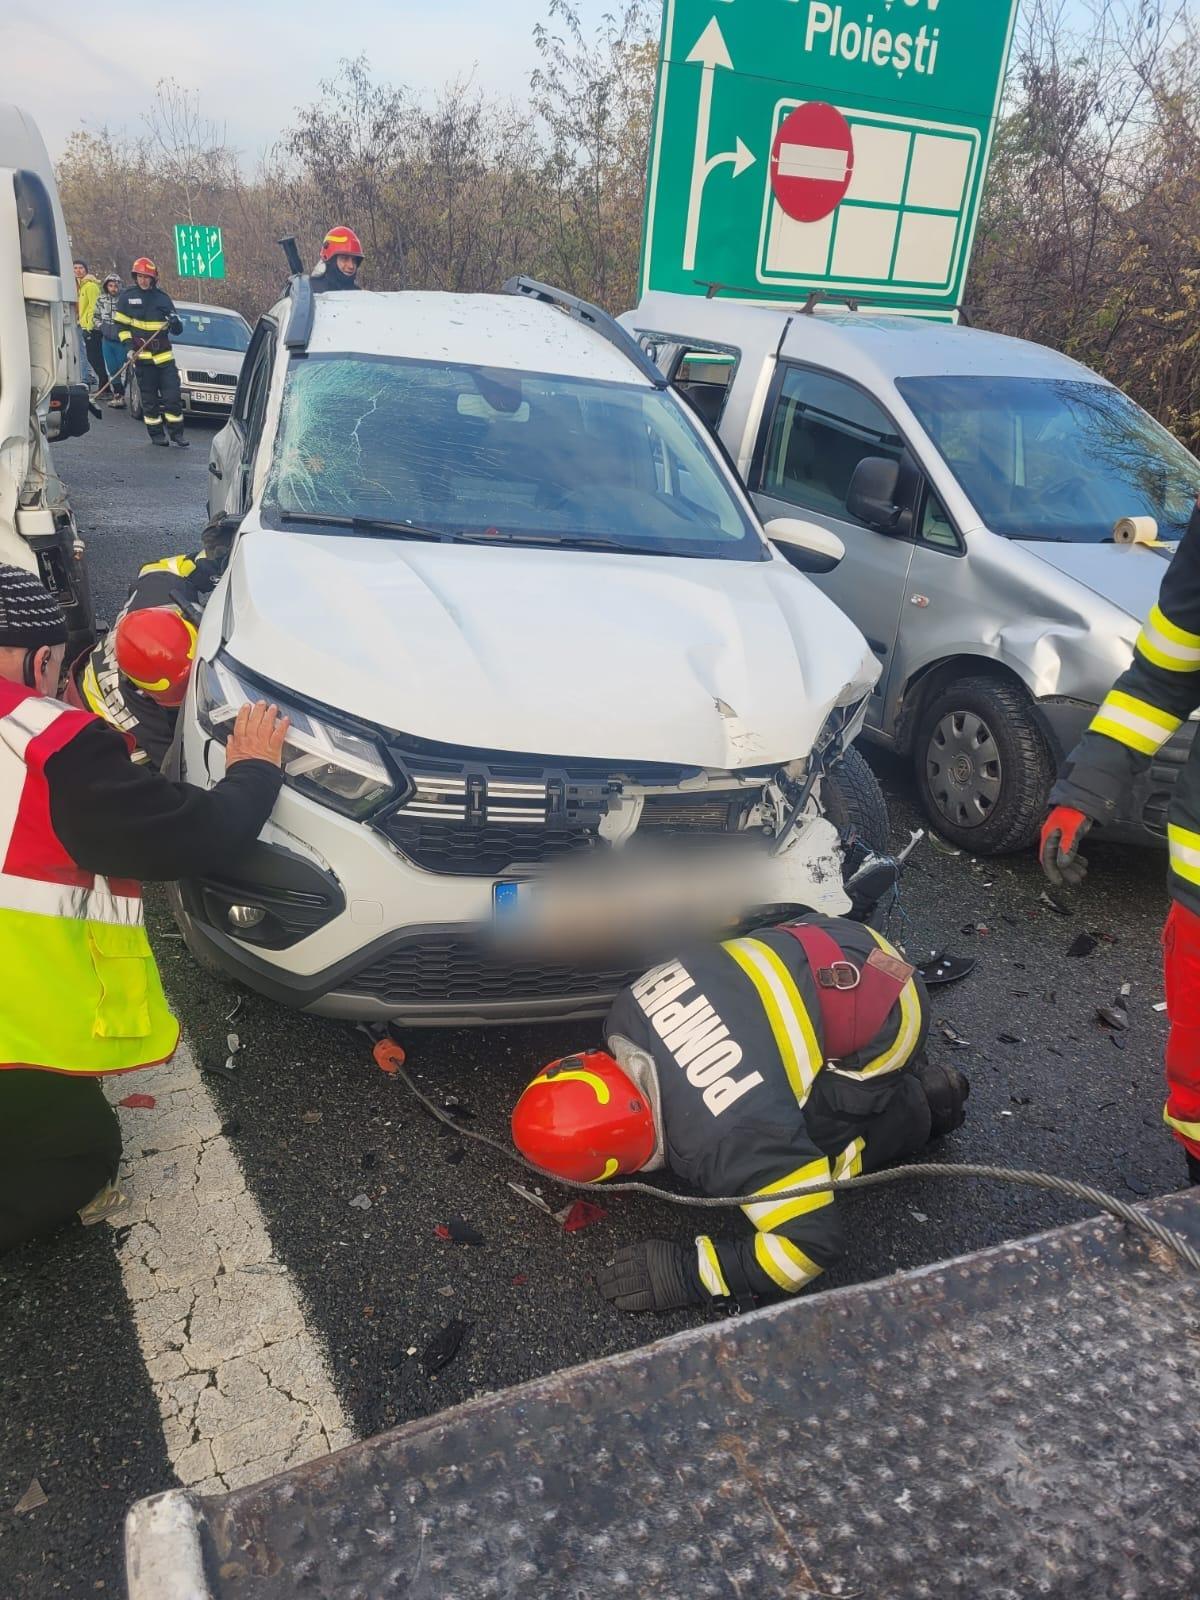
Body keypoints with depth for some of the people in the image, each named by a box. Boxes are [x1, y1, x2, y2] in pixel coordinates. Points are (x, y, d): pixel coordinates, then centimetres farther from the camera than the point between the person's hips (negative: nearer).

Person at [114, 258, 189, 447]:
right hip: (142, 356, -1)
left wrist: (175, 322, -12)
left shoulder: (162, 297, 8)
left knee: (173, 396, -3)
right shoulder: (127, 296, 4)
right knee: (149, 398, 2)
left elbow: (178, 330, 11)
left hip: (164, 355, 1)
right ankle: (156, 434, 10)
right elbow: (120, 324, 7)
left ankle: (177, 433, 5)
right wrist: (128, 346, -6)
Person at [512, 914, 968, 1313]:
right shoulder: (626, 1016, -11)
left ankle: (917, 1105, 10)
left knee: (791, 1150, -3)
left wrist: (690, 1275, -24)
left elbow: (811, 1243, -27)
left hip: (881, 1022, -7)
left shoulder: (730, 1141, -33)